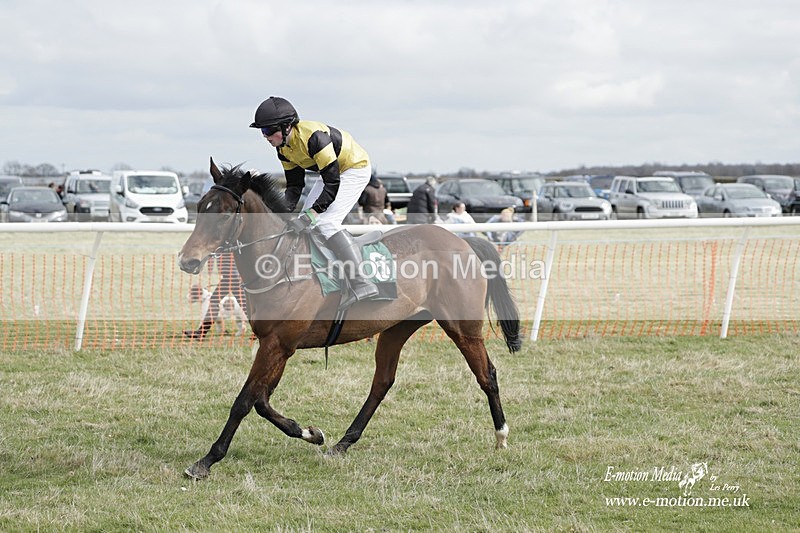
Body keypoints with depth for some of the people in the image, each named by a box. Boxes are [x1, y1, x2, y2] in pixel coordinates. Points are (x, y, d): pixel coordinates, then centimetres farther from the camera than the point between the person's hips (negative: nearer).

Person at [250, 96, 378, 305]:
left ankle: (362, 284, -26)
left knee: (326, 222, -22)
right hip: (333, 171, 10)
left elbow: (333, 183, -34)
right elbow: (294, 184, 1)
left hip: (355, 169, -10)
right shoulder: (283, 148, -7)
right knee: (306, 221, 7)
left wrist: (311, 214, -38)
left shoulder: (313, 137, -34)